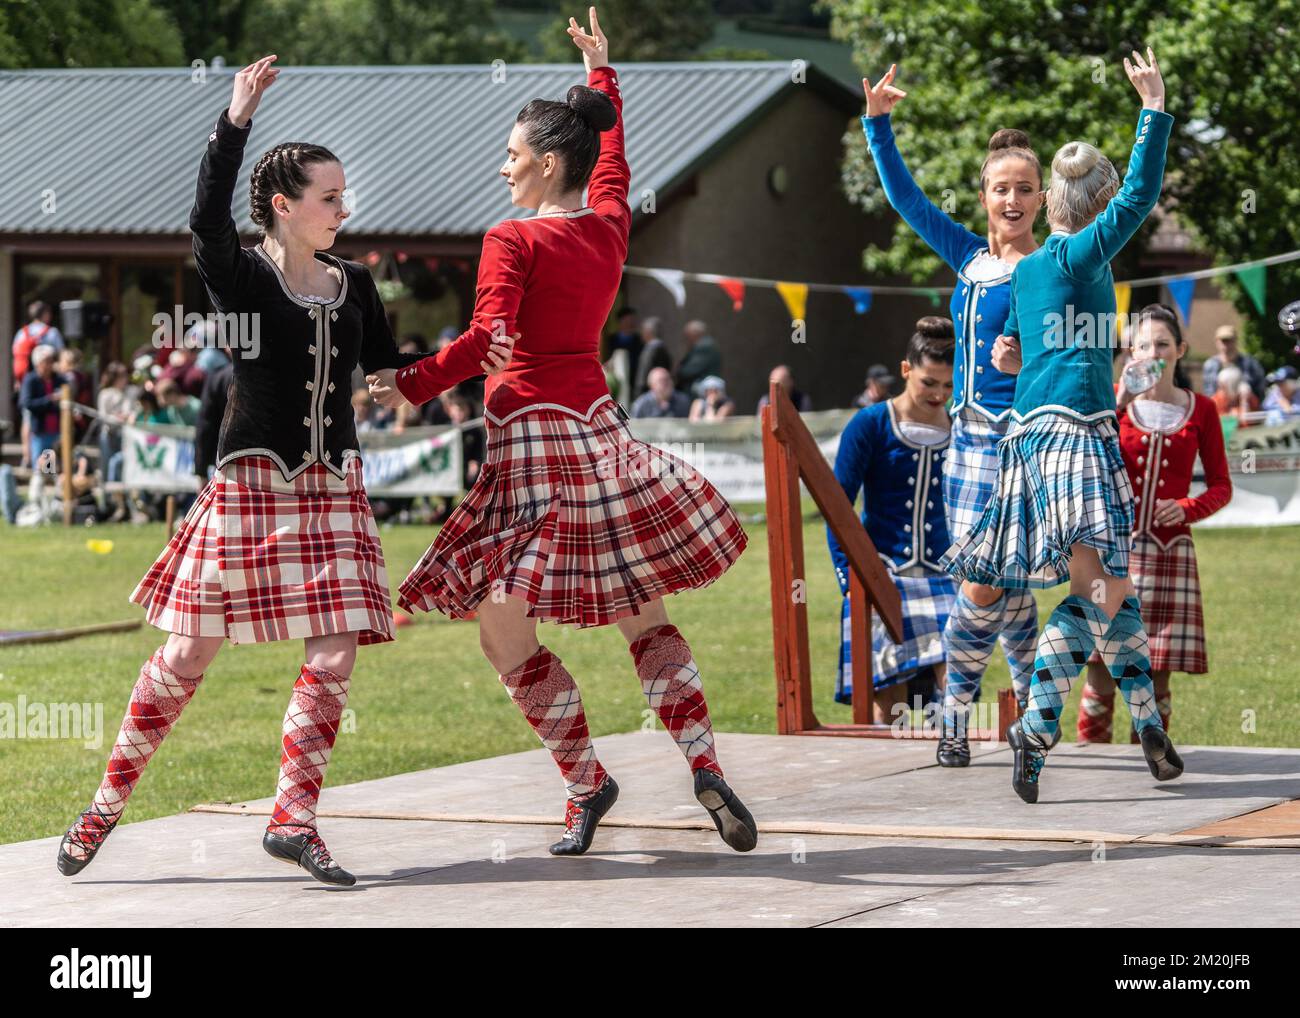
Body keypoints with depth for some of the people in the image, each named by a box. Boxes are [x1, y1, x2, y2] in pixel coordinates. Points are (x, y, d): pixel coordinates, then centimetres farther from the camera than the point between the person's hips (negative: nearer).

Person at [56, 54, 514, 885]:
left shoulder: (353, 286, 11)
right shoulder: (243, 278, -4)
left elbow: (391, 374, 21)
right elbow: (208, 221, -24)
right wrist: (237, 121, -31)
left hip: (333, 486, 5)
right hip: (252, 479, -4)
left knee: (336, 655, -7)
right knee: (190, 653, -1)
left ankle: (294, 817, -1)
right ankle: (109, 802, 12)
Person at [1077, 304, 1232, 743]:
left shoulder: (1200, 410, 7)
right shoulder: (1111, 402, 7)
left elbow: (1221, 486, 10)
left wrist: (1187, 508, -9)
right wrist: (1118, 404, -17)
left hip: (1170, 554, 1)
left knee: (1156, 679, 0)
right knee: (1102, 674, -5)